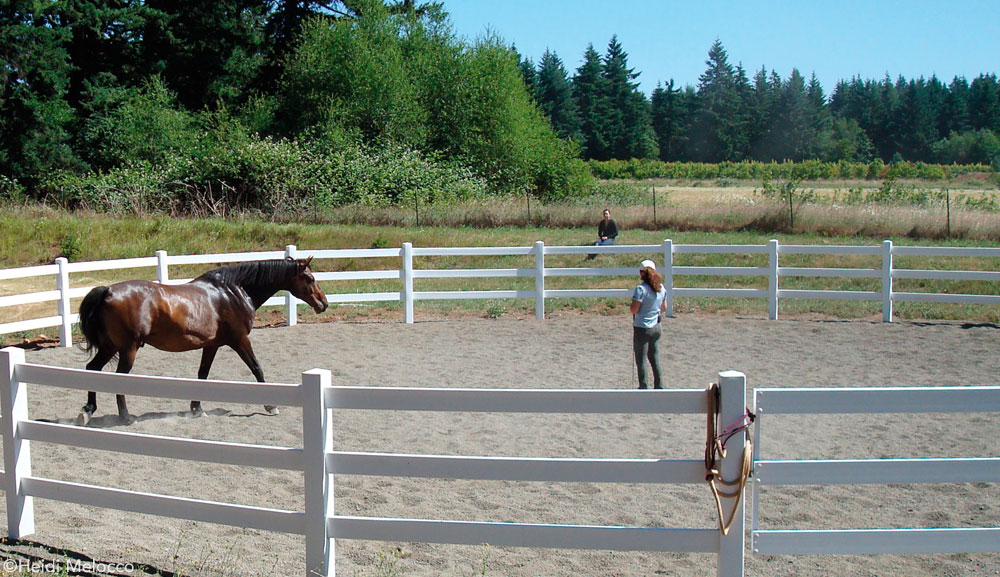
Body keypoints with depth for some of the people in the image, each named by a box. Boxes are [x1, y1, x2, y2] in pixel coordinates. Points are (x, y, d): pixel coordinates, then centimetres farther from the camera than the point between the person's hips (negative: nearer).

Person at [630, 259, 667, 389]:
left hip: (642, 328, -6)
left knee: (641, 359, 5)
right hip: (656, 326, 6)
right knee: (655, 357, 18)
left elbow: (634, 309, -20)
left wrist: (630, 308, 0)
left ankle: (644, 387, 9)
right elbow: (664, 307, 9)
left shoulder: (640, 289, -19)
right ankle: (659, 386, 22)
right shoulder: (661, 288, 0)